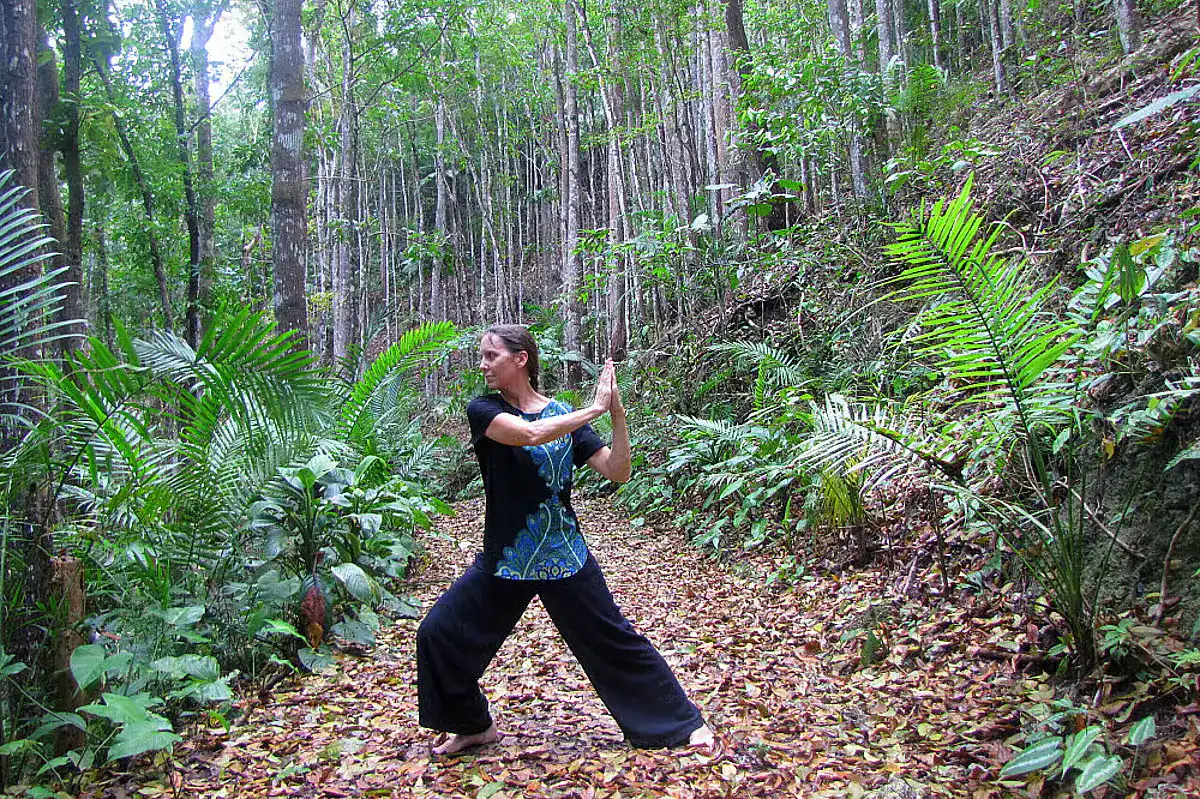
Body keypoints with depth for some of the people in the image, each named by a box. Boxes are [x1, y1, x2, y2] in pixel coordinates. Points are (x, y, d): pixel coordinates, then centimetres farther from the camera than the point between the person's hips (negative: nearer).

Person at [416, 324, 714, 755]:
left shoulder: (564, 414, 0)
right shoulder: (484, 410, -6)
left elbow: (618, 472, -7)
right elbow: (530, 433, -27)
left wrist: (617, 412, -18)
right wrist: (595, 409, -22)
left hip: (565, 557, 0)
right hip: (505, 558, 1)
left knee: (616, 641, 4)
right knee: (438, 633, -5)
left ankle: (684, 722, 22)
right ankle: (473, 725, 19)